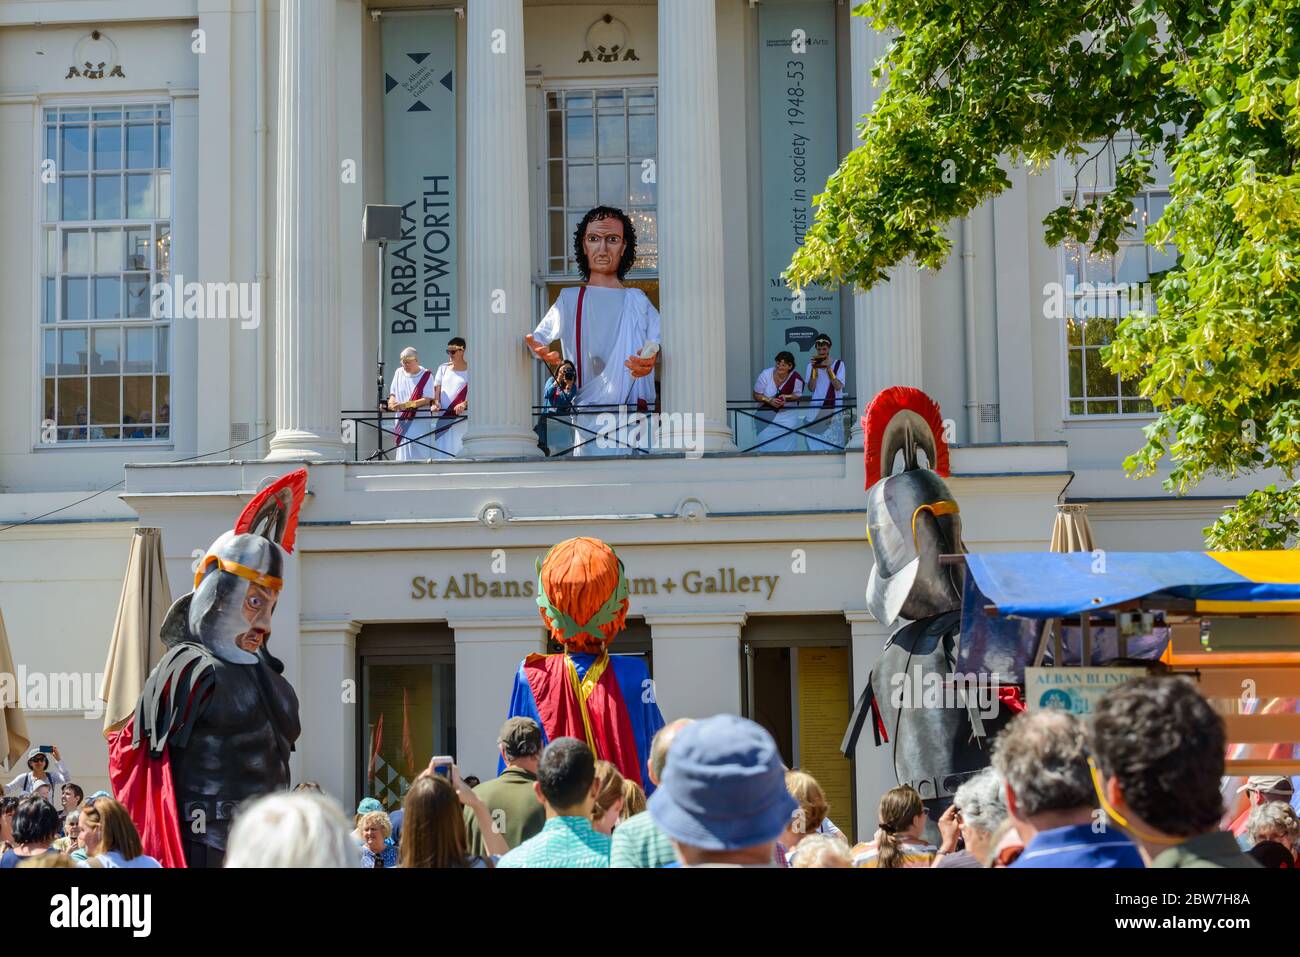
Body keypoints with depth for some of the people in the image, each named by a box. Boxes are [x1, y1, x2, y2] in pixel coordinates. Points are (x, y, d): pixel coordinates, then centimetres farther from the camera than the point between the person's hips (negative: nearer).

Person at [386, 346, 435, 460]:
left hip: (420, 422, -4)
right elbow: (392, 394, 14)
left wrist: (405, 405, -22)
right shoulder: (399, 373, 9)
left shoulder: (426, 375, -5)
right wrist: (392, 402, -11)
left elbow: (427, 400, -12)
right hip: (402, 421, 4)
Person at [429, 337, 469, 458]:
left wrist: (464, 404, -24)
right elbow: (437, 388, 11)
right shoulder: (443, 368, 13)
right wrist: (436, 402, -9)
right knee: (440, 447, -1)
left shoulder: (469, 370, 1)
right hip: (442, 416, 4)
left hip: (460, 416, -4)